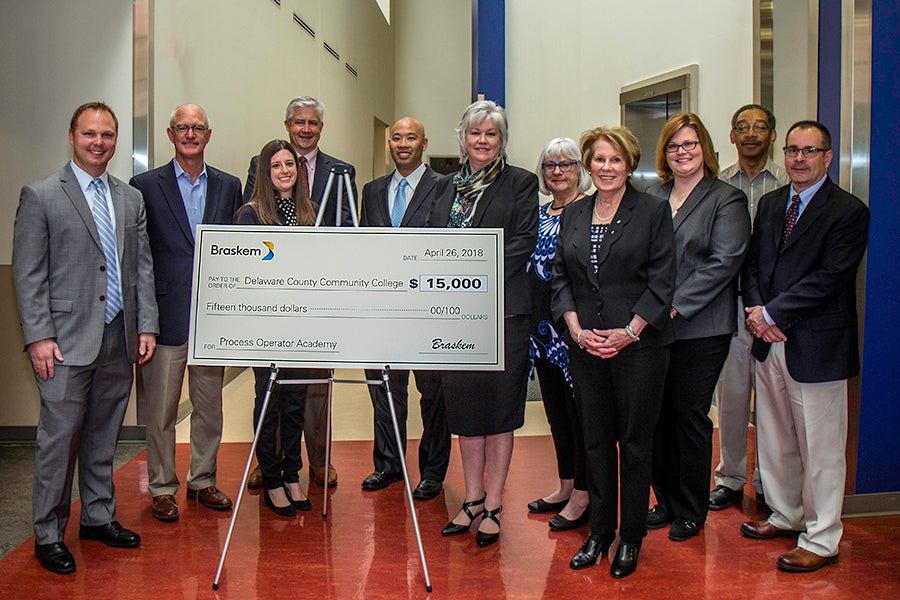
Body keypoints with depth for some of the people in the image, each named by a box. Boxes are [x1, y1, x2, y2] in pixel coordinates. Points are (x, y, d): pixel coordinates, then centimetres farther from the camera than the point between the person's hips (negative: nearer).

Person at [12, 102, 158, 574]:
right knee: (59, 439, 0)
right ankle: (48, 535, 13)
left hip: (119, 340, 5)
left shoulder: (131, 199, 12)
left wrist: (146, 325, 5)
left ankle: (99, 517, 29)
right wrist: (39, 337, -12)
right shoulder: (40, 196, -2)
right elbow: (28, 274, -6)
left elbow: (142, 267, 13)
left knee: (104, 437, 15)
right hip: (67, 341, -5)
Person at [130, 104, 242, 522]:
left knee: (210, 406, 11)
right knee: (161, 410, 5)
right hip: (167, 315, -3)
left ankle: (203, 480, 26)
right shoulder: (146, 186, 1)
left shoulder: (229, 186, 9)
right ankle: (162, 488, 19)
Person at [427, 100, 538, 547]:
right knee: (464, 404, 10)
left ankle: (493, 505, 12)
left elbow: (524, 242, -7)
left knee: (499, 406, 2)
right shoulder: (447, 186, 16)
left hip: (502, 309, -4)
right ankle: (472, 499, 22)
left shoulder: (520, 183, 2)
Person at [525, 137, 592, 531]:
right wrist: (530, 319, 13)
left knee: (579, 406, -1)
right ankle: (565, 486, 27)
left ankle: (583, 495, 10)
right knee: (555, 406, 14)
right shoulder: (540, 215, 15)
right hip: (542, 325, 8)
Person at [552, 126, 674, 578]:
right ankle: (599, 532, 24)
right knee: (595, 441, 11)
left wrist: (629, 332, -14)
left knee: (634, 442, 5)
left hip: (638, 344, -3)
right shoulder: (573, 214, 11)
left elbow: (662, 280, -6)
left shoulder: (653, 211, -1)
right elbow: (560, 277, 9)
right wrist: (576, 328, -5)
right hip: (585, 345, 4)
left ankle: (631, 537, 20)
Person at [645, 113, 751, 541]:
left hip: (699, 330, -4)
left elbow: (723, 262, -12)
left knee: (690, 416, 3)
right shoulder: (651, 196, 13)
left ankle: (691, 511, 17)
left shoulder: (726, 200, -2)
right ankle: (666, 500, 25)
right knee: (659, 415, 9)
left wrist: (676, 306, -17)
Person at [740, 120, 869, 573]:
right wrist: (756, 311, -4)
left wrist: (773, 314, -16)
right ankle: (786, 514, 35)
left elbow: (829, 278, -17)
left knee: (820, 447, 2)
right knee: (775, 439, 17)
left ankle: (821, 539, 14)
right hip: (769, 343, 7)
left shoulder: (849, 211, -8)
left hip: (816, 348, -6)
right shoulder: (770, 203, 13)